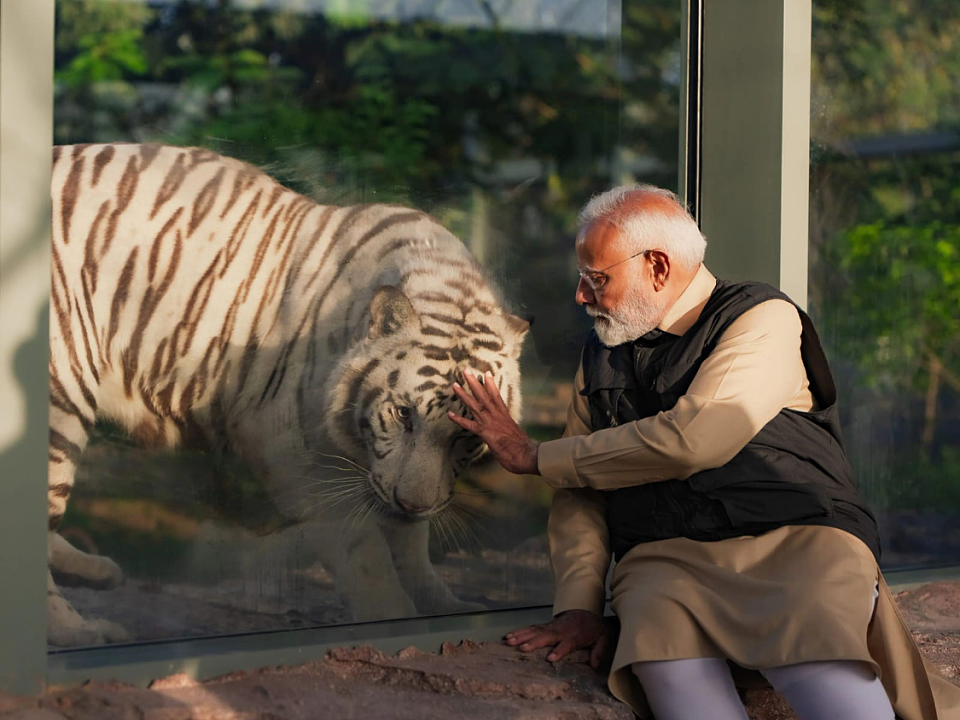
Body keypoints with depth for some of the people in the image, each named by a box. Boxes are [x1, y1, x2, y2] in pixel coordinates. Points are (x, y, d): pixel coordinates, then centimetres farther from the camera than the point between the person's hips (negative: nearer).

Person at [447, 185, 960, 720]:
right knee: (675, 677, -34)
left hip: (796, 540, -3)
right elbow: (580, 493, 19)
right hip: (665, 557, 3)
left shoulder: (765, 319, 2)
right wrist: (579, 604, -1)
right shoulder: (601, 356, 23)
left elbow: (688, 441, -12)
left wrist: (536, 456, -2)